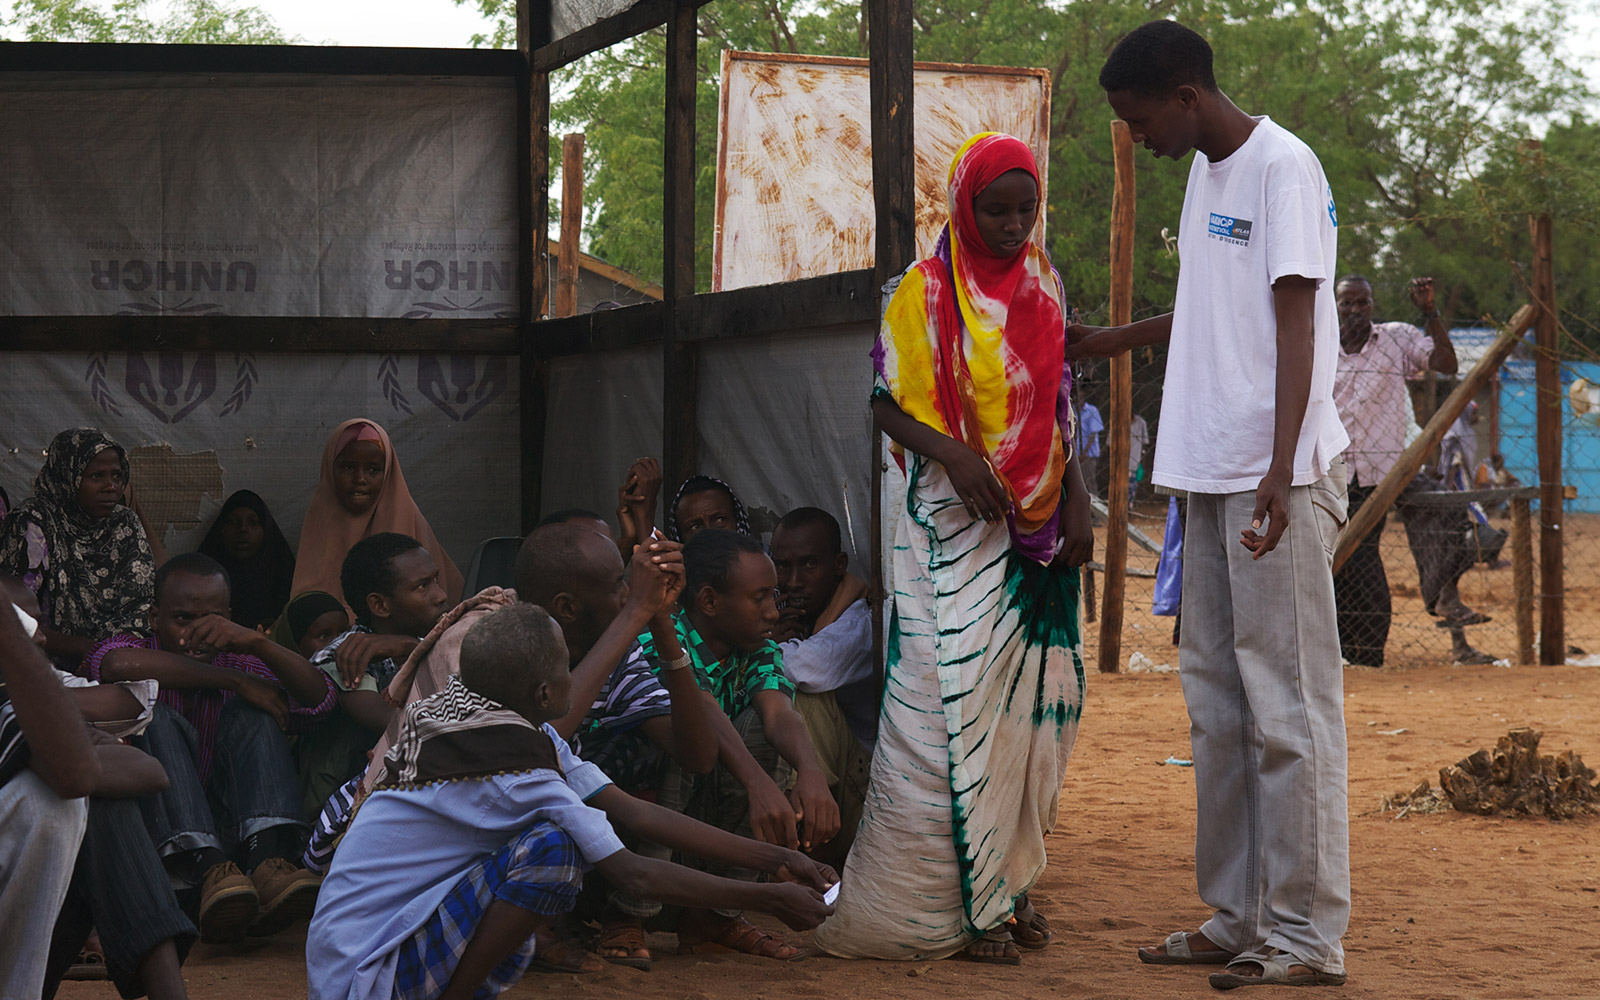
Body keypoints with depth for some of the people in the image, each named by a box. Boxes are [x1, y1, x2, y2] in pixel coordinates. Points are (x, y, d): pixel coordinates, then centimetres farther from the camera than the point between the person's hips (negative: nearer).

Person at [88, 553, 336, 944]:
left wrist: (256, 642, -26)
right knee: (156, 717, -21)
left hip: (232, 832, 2)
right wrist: (233, 680, -23)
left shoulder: (239, 664, 10)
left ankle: (266, 861, -38)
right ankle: (213, 871, -44)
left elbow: (319, 701, -8)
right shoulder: (134, 648, 3)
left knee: (249, 712, -12)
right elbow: (118, 665, -26)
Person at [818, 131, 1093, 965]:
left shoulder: (1044, 285, 12)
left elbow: (1060, 404, 15)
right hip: (956, 528, -5)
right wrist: (951, 453, -20)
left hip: (1039, 526, 5)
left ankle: (1012, 882, 14)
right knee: (962, 701, -10)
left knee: (1036, 702, 4)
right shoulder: (922, 293, -3)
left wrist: (1077, 505, 6)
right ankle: (967, 903, -6)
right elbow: (886, 403, -4)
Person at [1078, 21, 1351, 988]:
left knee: (1287, 701, -7)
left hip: (1276, 476, -9)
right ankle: (1238, 917, 18)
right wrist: (1112, 340, 41)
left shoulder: (1284, 166, -9)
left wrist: (1281, 469, -25)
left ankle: (1307, 933, -3)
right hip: (1211, 472, 9)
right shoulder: (1204, 171, 17)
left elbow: (1296, 318, -17)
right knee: (1217, 700, 11)